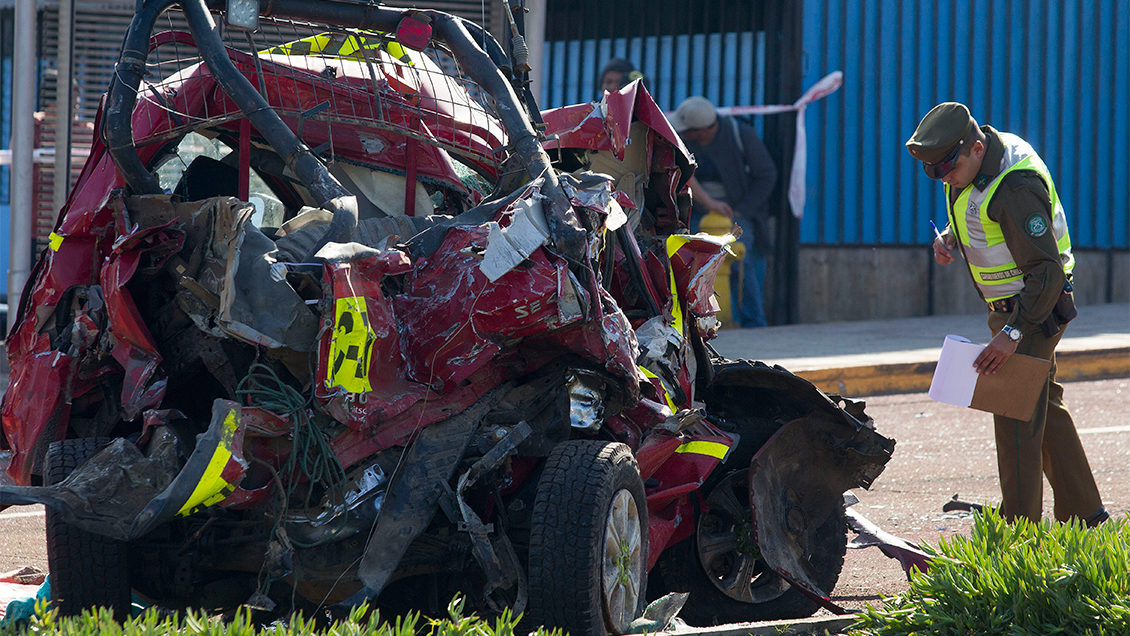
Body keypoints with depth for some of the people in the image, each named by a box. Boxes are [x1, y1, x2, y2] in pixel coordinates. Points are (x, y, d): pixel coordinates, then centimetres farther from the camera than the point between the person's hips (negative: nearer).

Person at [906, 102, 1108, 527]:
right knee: (1045, 409, 17)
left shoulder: (1016, 188, -29)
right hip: (1010, 307, 10)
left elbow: (1048, 271, -29)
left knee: (1017, 417, -11)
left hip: (1036, 308, -10)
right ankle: (1084, 513, 27)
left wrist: (1014, 333, -35)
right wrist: (948, 237, -1)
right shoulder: (974, 162, 0)